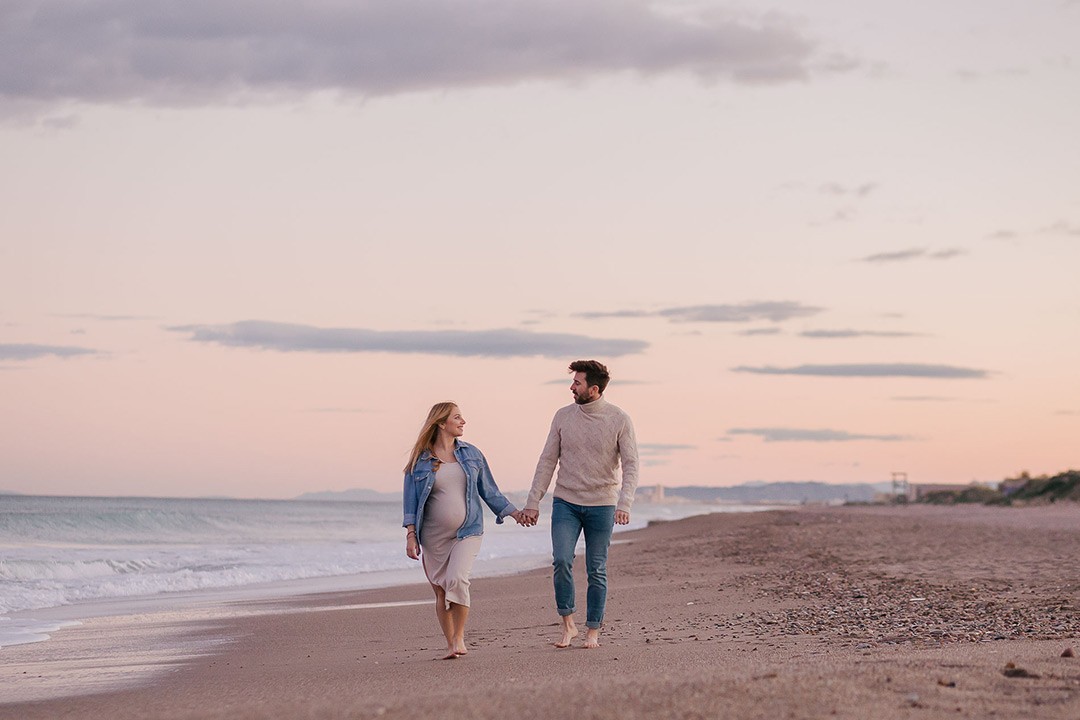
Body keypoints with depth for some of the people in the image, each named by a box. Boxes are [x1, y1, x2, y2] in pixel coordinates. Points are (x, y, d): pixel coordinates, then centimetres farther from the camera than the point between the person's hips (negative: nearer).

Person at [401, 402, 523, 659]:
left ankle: (459, 637, -5)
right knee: (440, 590, 2)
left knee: (457, 580, -20)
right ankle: (450, 645, 14)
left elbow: (489, 490, 14)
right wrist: (410, 535, -7)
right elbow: (410, 499, 1)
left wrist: (514, 513, 11)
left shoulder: (471, 454, 7)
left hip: (467, 532, 0)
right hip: (434, 536, 0)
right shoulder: (420, 460, 0)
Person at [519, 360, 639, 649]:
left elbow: (631, 465, -10)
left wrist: (624, 503, -24)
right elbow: (547, 461, 6)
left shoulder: (619, 420, -6)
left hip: (602, 505, -1)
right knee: (561, 560, -14)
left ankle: (593, 631, 13)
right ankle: (567, 625, -3)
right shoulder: (563, 417, 2)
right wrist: (533, 502, 3)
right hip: (566, 502, 1)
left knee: (597, 571, 3)